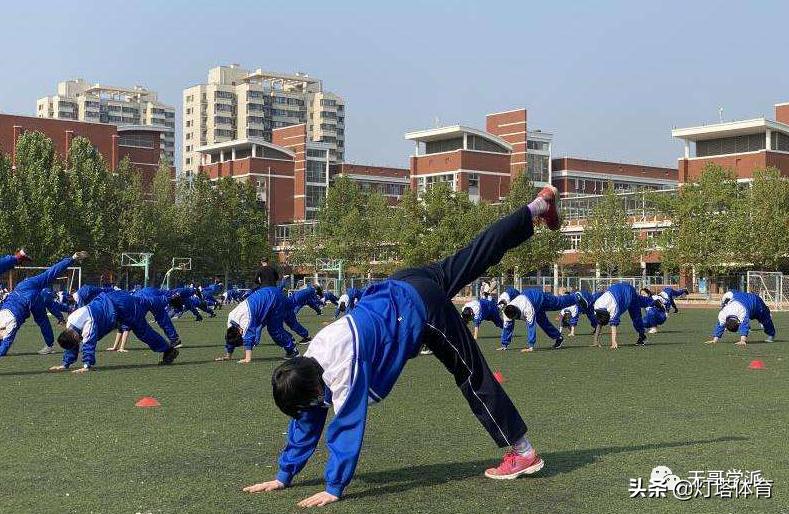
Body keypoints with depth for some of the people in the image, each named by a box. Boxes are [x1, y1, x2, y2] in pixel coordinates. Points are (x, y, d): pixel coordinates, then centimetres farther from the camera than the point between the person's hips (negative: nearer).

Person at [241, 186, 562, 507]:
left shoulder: (342, 369, -28)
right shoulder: (308, 366, -5)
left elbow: (348, 425, -26)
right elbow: (306, 423, 3)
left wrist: (333, 489, -20)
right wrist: (284, 475, 4)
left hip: (421, 306, -7)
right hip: (400, 289, 7)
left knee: (472, 376, -1)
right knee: (479, 253, 23)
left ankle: (523, 452, 8)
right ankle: (539, 206, 40)